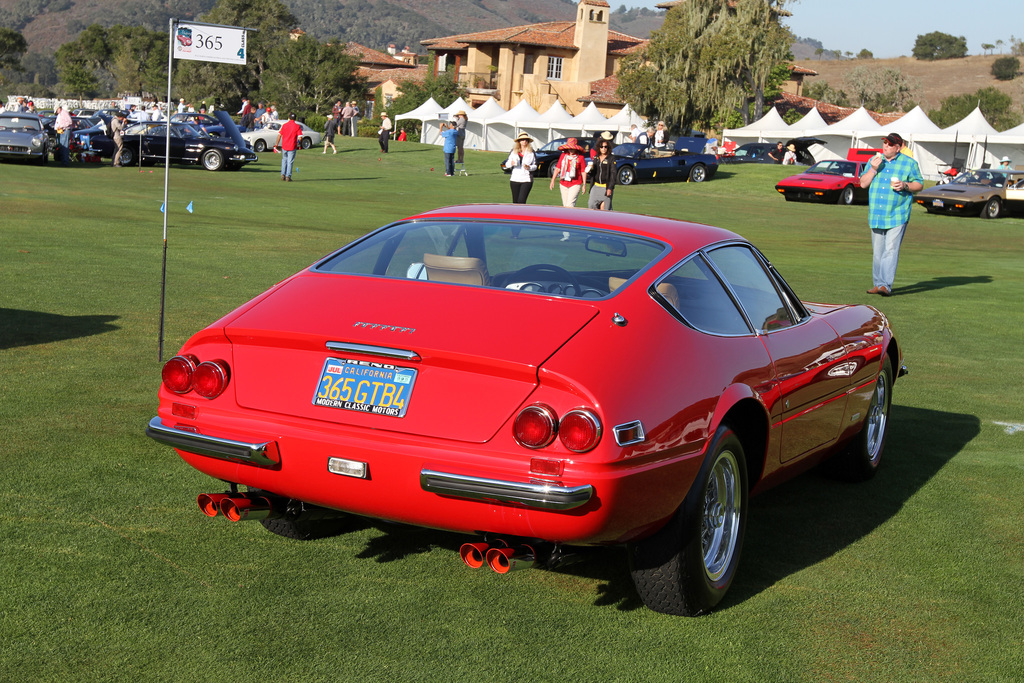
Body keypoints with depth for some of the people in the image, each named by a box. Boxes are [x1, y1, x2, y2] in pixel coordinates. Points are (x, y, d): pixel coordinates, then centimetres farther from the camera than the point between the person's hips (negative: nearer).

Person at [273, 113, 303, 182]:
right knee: (290, 162, 2)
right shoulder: (297, 126, -4)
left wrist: (276, 144, 5)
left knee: (284, 160, 19)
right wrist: (299, 143, 9)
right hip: (292, 147, -2)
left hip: (284, 146, 2)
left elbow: (279, 135, 0)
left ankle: (283, 175, 15)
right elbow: (300, 137, -9)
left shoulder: (284, 126, 2)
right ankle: (288, 176, -2)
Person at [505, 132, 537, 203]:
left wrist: (529, 167, -14)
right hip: (515, 179, 2)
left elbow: (535, 166, 7)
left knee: (521, 201, -14)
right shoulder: (514, 151, 8)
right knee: (515, 201, 5)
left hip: (527, 180, -2)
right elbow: (506, 164, 10)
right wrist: (511, 163, -13)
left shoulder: (531, 152, 5)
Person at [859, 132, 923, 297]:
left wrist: (905, 185, -13)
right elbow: (863, 183, 8)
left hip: (897, 215, -4)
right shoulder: (874, 160, 11)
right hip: (876, 215, 4)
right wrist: (873, 169, -7)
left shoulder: (909, 163, 2)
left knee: (891, 250, -13)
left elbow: (919, 184, 6)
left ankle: (886, 285, -18)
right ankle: (878, 283, 16)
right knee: (877, 252, 9)